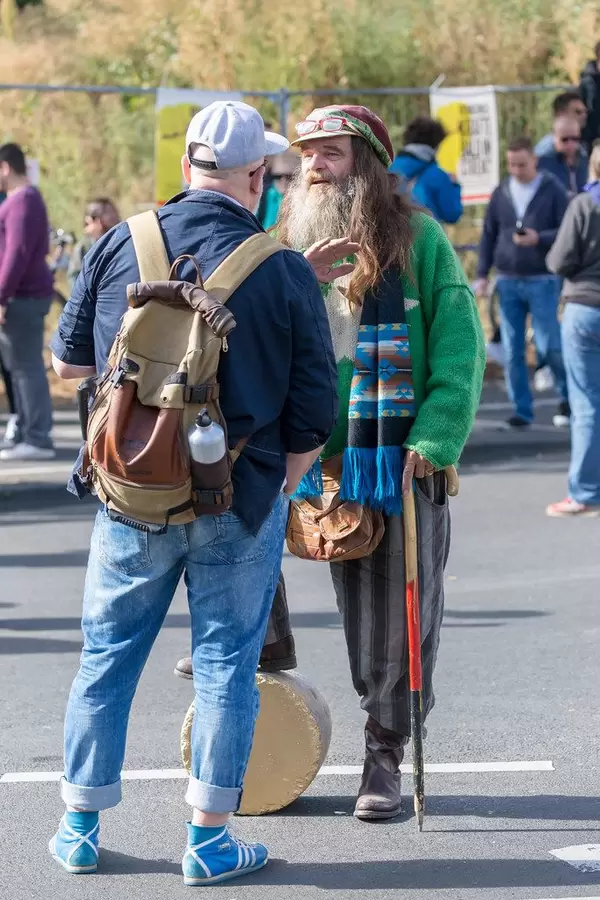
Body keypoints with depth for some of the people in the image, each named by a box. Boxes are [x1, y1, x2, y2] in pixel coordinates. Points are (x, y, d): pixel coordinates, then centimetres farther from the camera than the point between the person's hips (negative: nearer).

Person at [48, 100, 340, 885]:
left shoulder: (120, 245, -4)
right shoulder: (286, 273, -9)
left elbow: (68, 362, 7)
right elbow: (314, 414, -6)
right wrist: (275, 490, 10)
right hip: (242, 498, -2)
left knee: (107, 655, 14)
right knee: (226, 664, 7)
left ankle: (80, 828, 22)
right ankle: (210, 840, 12)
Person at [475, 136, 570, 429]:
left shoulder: (553, 191, -3)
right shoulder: (501, 193, 7)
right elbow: (488, 236, 11)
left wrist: (539, 239, -21)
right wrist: (482, 275, 6)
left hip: (542, 281, -3)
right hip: (507, 282, 3)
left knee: (549, 346, -6)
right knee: (512, 352, 2)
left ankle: (567, 395, 19)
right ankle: (522, 410, 10)